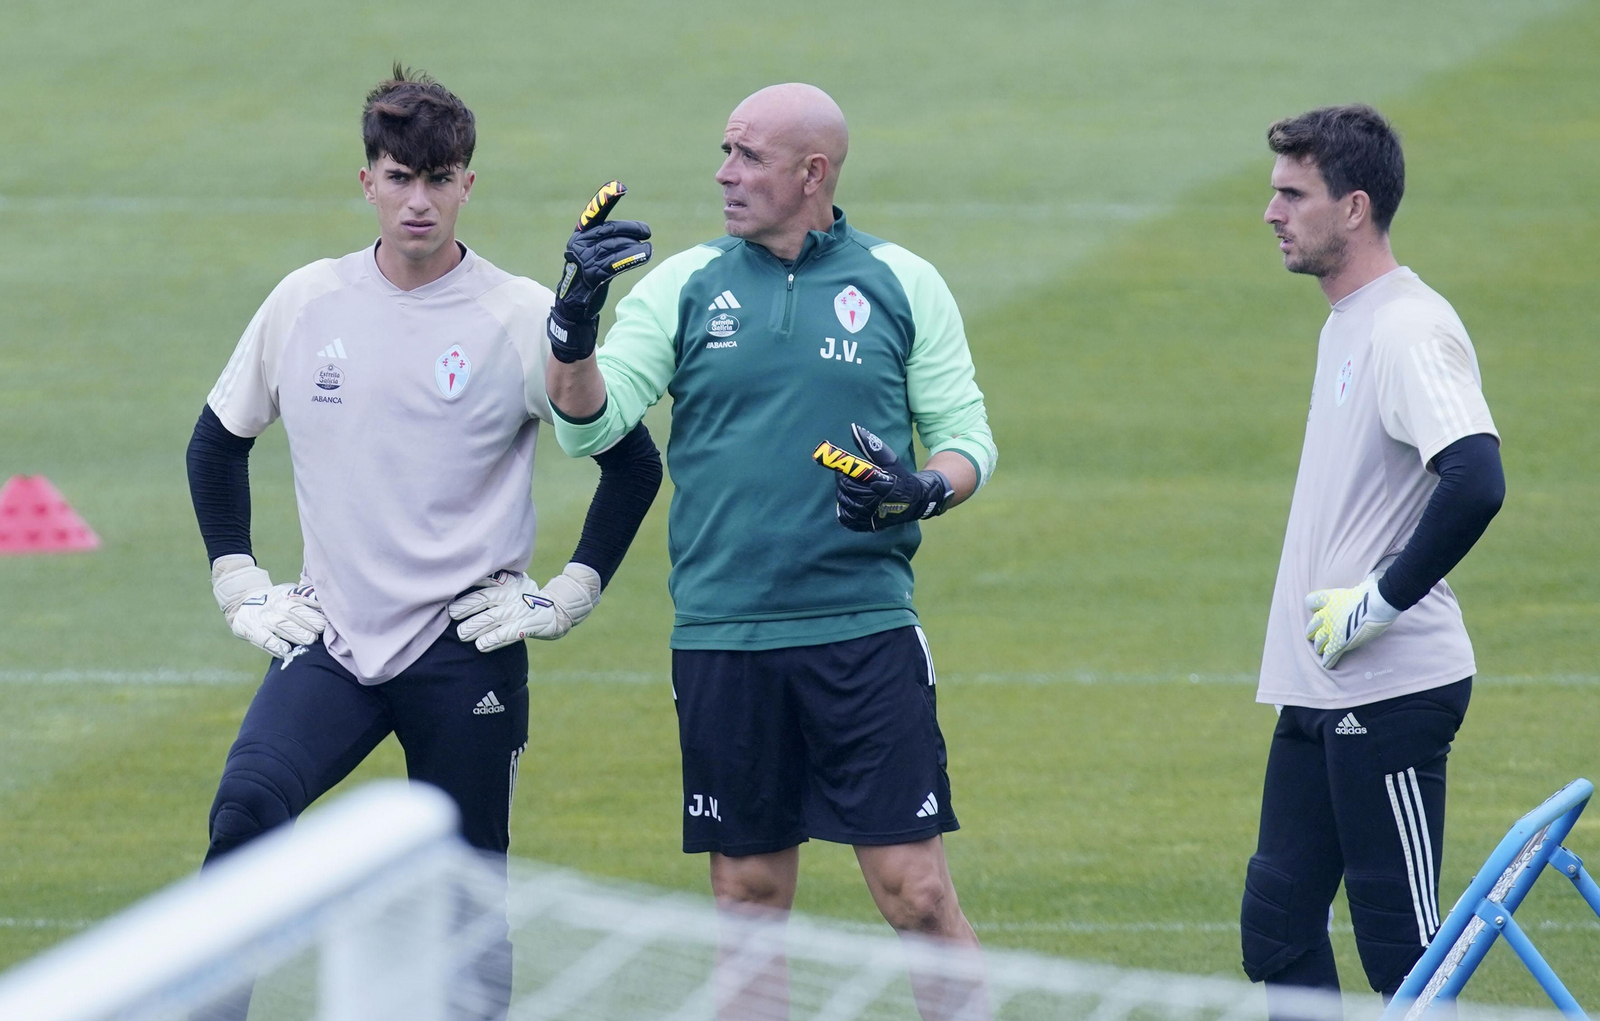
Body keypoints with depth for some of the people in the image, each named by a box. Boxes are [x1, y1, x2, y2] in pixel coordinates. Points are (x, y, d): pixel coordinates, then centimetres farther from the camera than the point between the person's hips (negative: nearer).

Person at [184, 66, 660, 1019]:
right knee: (247, 806, -24)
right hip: (329, 638, 2)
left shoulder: (524, 318, -4)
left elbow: (633, 463, 4)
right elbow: (218, 442, 18)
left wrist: (571, 596, 0)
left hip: (465, 648, -2)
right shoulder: (304, 304, 4)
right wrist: (238, 582, 11)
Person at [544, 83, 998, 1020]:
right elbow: (589, 422, -1)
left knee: (917, 890, -6)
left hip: (864, 633, -2)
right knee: (750, 902, 6)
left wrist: (922, 491, -14)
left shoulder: (902, 284, 4)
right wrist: (572, 326, -20)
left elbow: (968, 439, 7)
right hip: (723, 642, 2)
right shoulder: (685, 285, 6)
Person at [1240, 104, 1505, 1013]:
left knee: (1403, 946, -7)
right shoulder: (1345, 324, 15)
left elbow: (1475, 482, -29)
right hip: (1319, 694, 10)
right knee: (1278, 924, 10)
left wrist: (1380, 601, -21)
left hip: (1392, 692, -10)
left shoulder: (1410, 330, -16)